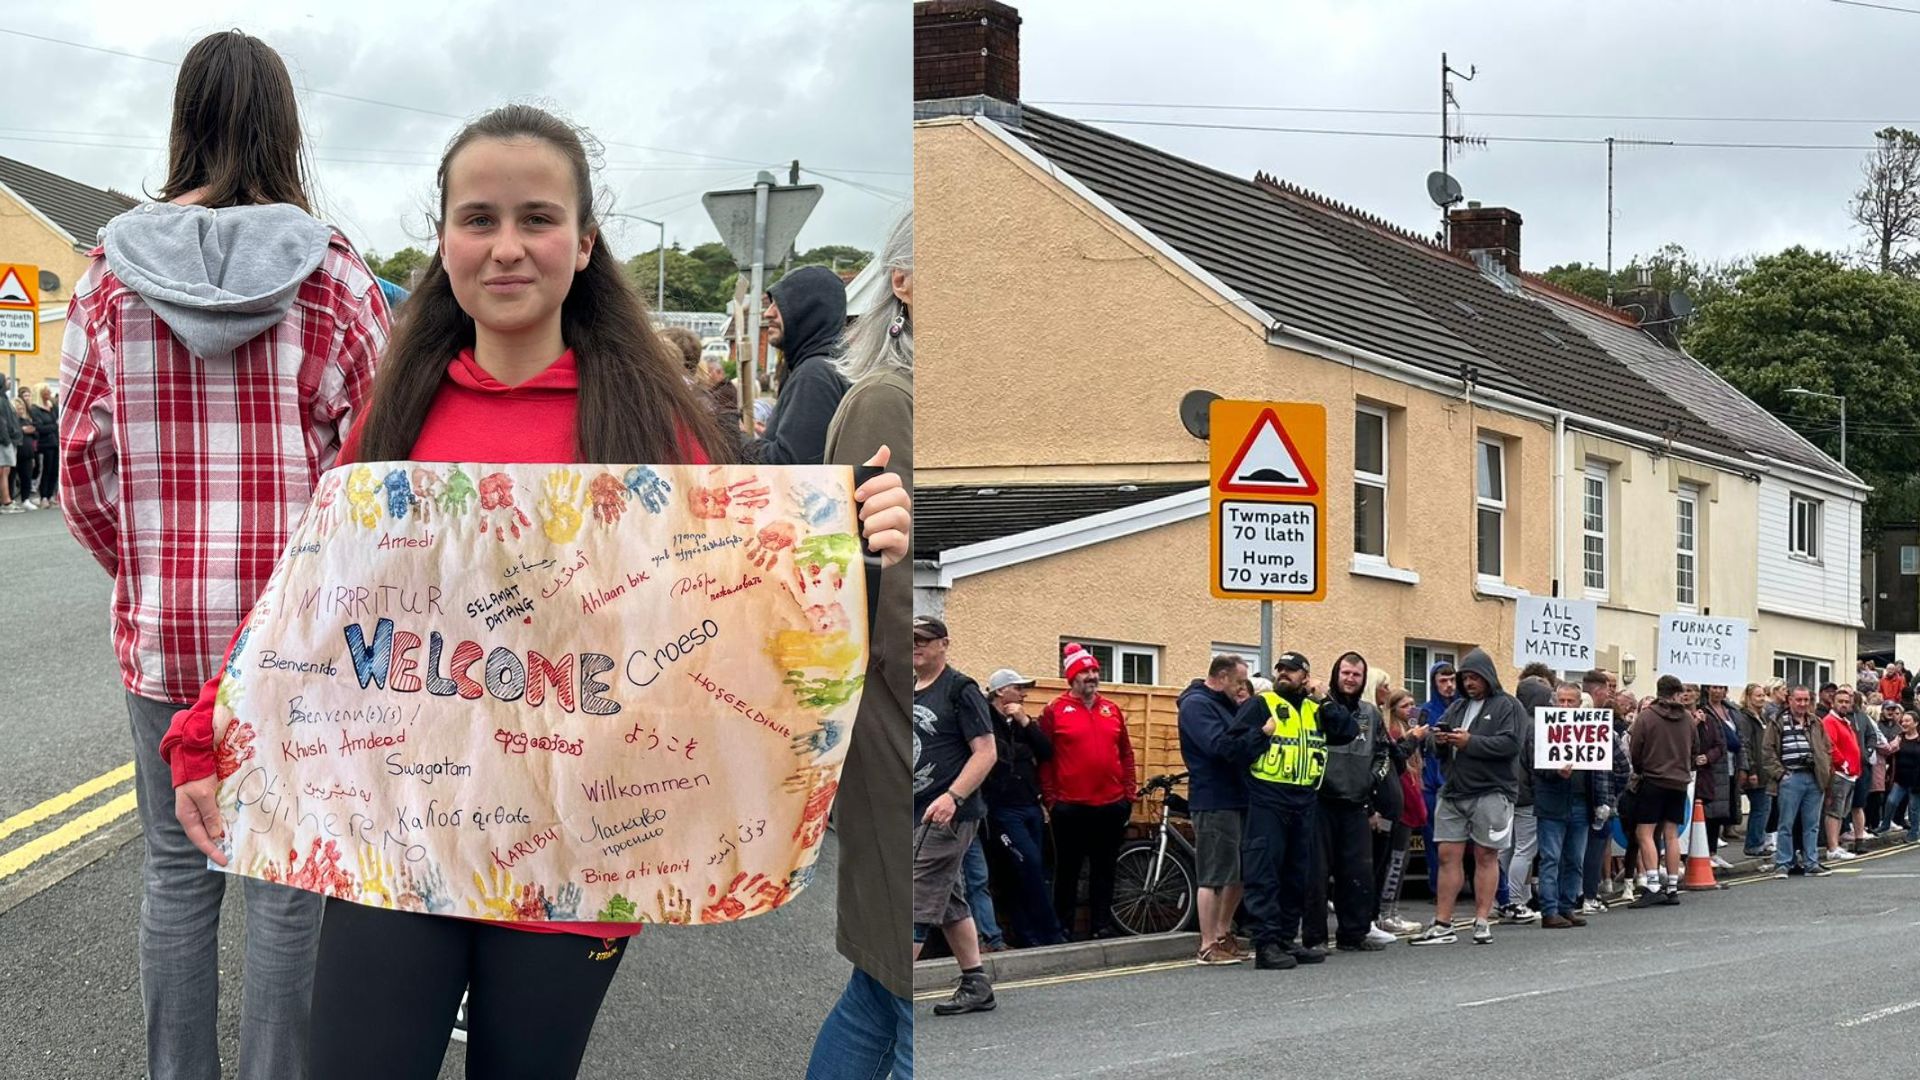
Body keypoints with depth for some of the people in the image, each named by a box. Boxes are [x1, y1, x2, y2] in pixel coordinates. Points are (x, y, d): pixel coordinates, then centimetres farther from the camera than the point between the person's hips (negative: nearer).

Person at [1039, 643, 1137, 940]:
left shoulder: (1112, 710, 12)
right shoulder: (1055, 711, -2)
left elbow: (1126, 754, 15)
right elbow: (1044, 757, -3)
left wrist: (1129, 793, 9)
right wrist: (1050, 799, -7)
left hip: (1111, 805, 4)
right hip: (1070, 806, -4)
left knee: (1104, 869, 9)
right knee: (1067, 869, 4)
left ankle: (1102, 924, 17)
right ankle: (1063, 926, 11)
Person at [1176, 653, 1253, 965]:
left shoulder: (1224, 704, 19)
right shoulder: (1196, 704, -11)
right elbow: (1220, 745, -23)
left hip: (1237, 798, 10)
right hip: (1215, 801, -10)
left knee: (1240, 873, 15)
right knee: (1215, 875, -6)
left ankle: (1223, 934, 26)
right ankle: (1208, 947, 0)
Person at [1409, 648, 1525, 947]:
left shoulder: (1507, 706, -2)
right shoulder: (1457, 707, 18)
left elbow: (1511, 744, -16)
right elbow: (1434, 744, 17)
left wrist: (1470, 742, -17)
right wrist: (1438, 740, -7)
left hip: (1490, 792, -6)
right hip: (1453, 792, 6)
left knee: (1486, 856, 2)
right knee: (1448, 856, 3)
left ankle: (1482, 921, 7)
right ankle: (1442, 925, 5)